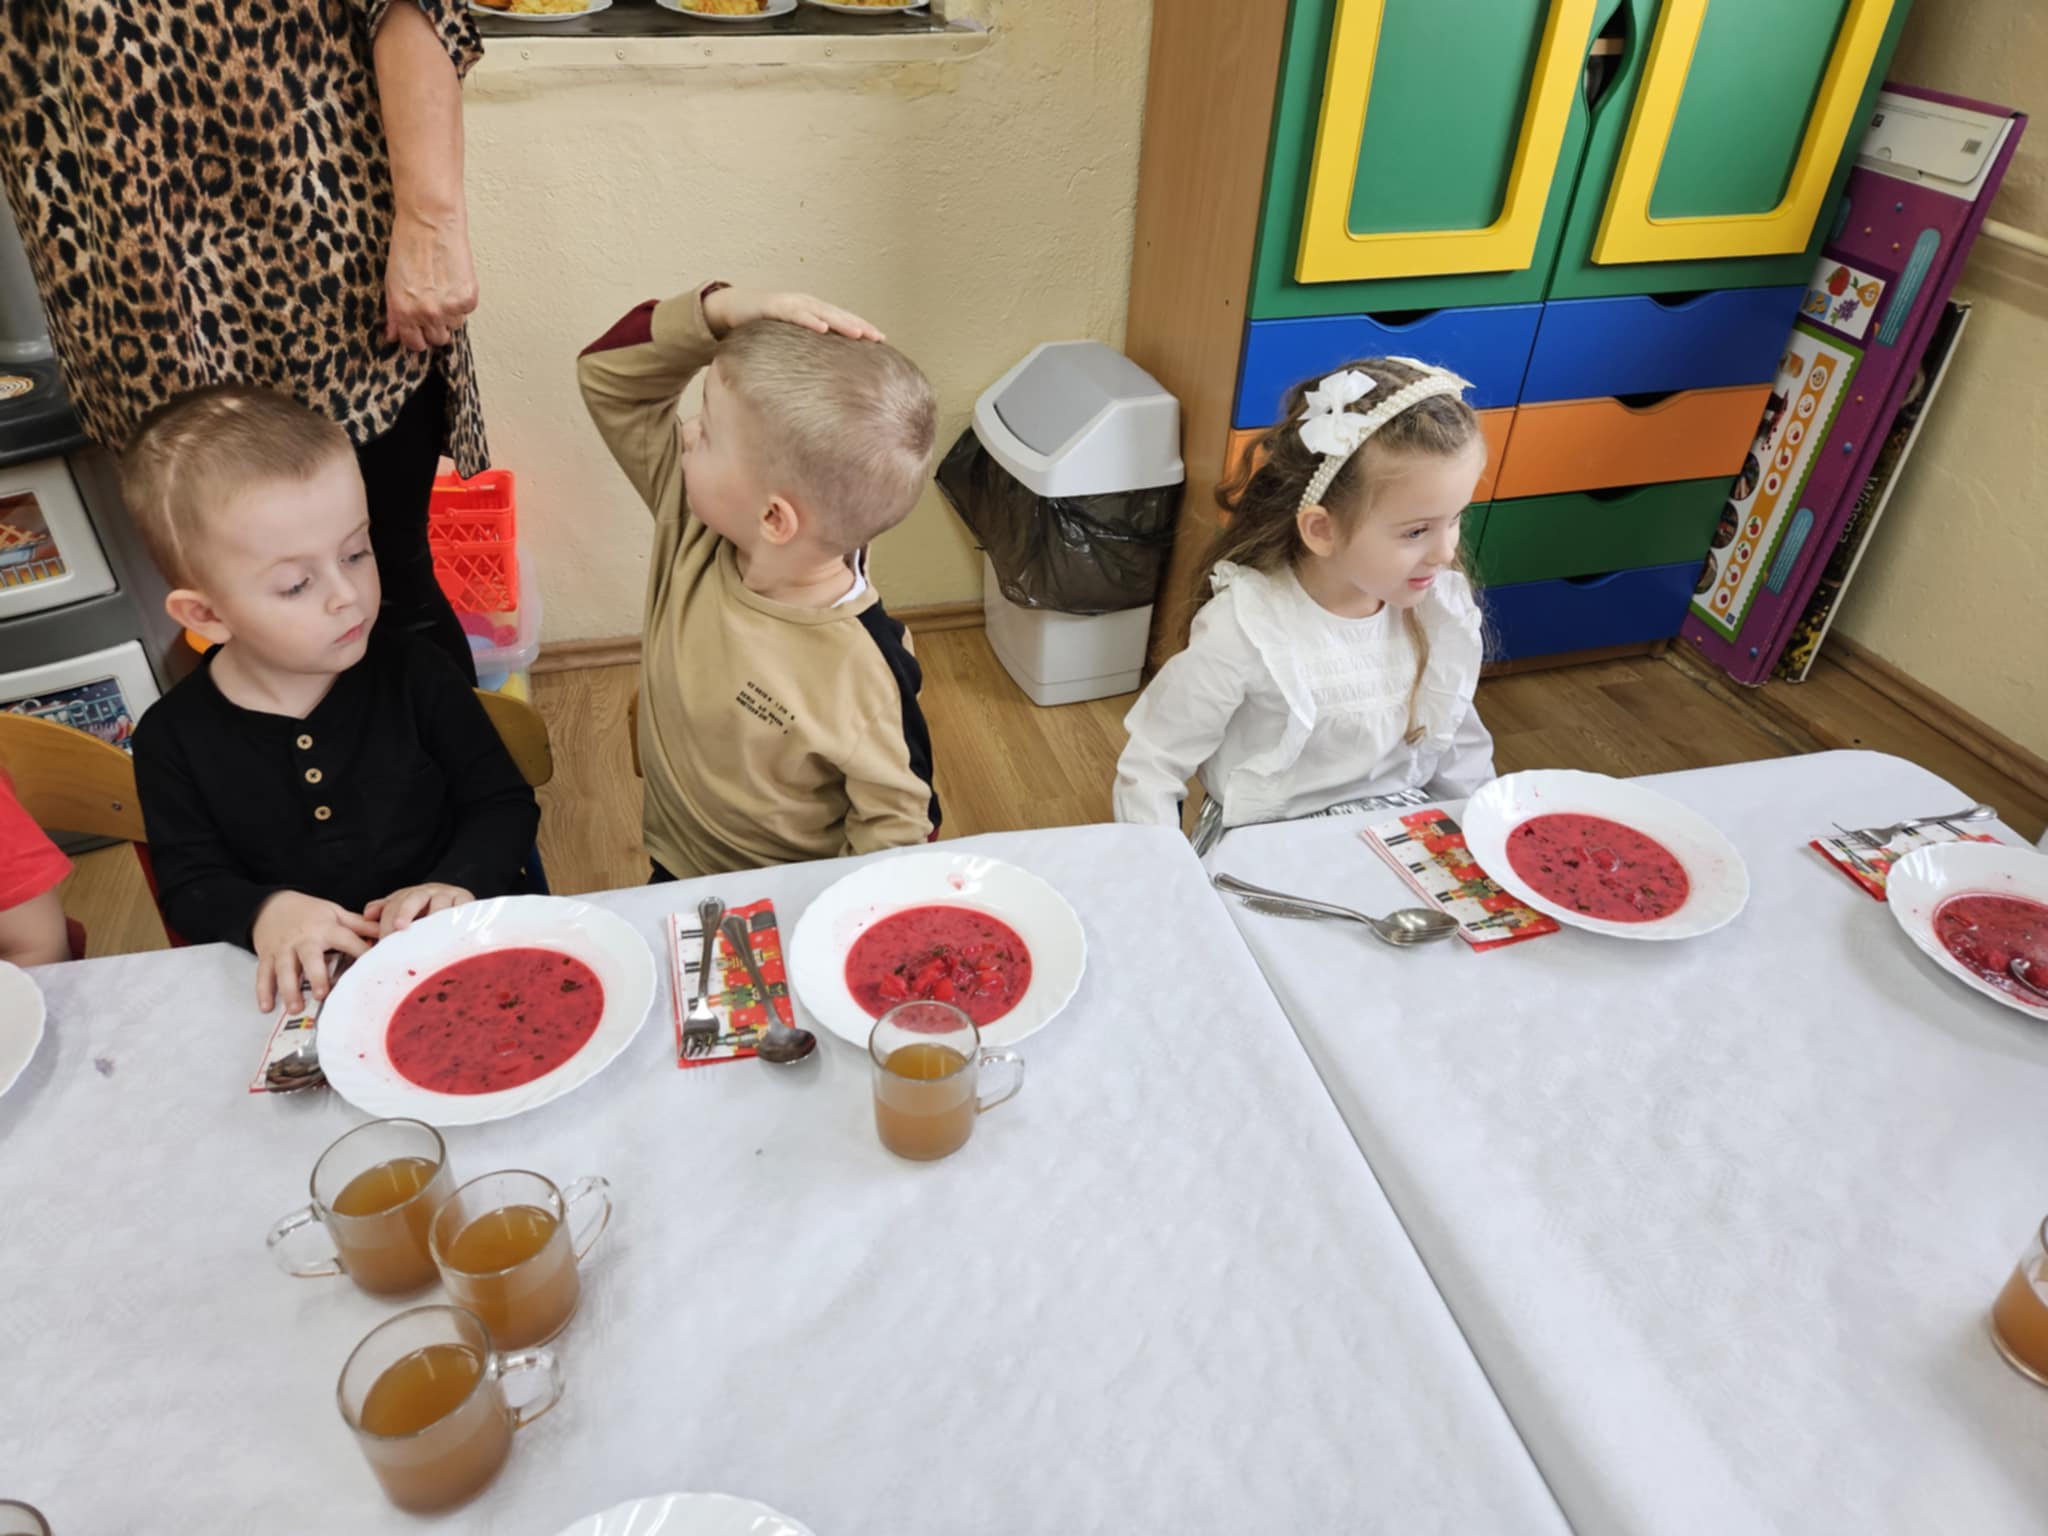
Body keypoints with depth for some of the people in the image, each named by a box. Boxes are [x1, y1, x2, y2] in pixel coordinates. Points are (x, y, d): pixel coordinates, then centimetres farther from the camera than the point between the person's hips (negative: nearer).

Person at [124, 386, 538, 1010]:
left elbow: (504, 805, 0)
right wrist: (262, 911, -19)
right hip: (300, 983, 3)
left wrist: (457, 882, -20)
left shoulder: (414, 675, -5)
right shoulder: (174, 737, -2)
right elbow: (190, 885, 3)